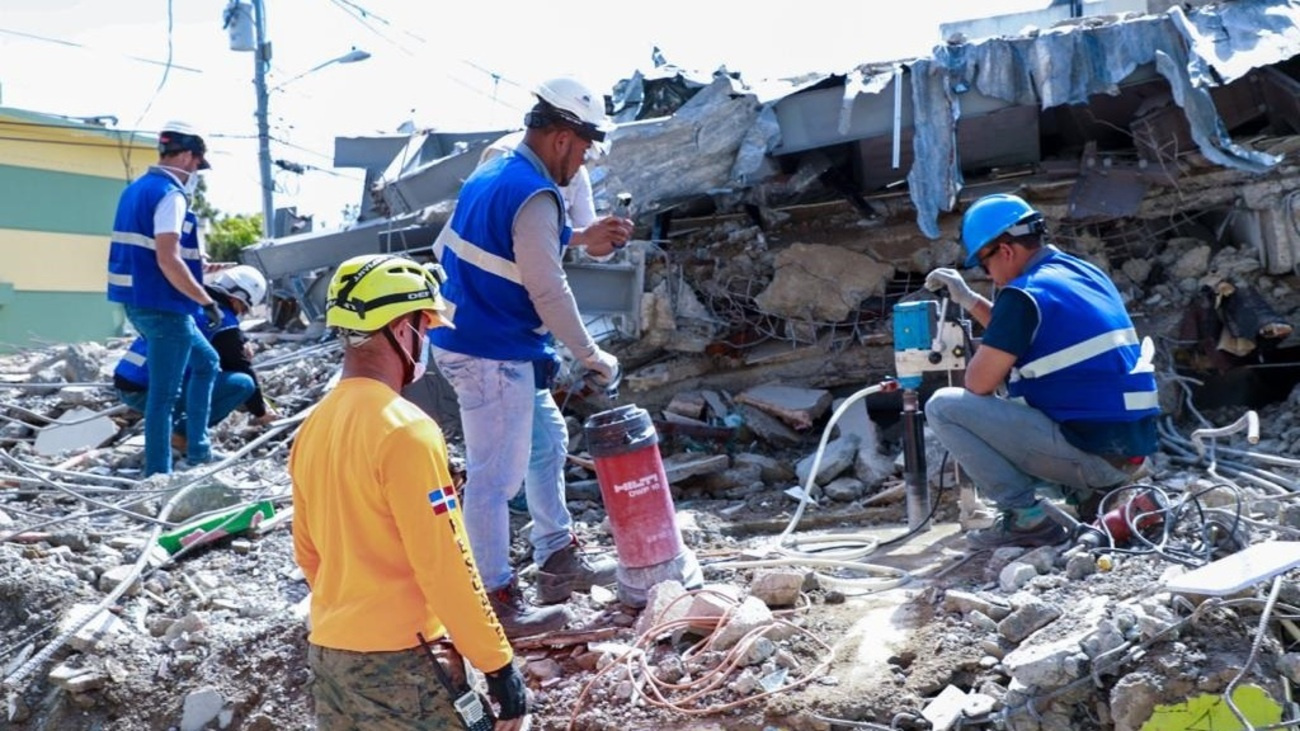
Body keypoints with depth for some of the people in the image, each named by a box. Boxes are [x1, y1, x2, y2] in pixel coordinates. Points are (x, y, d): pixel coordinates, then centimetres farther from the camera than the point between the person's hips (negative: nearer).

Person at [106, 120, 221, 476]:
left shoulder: (136, 189, 14)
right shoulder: (169, 195, -16)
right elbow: (168, 261, -25)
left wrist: (196, 264, 24)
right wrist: (207, 301, -17)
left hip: (141, 302, 10)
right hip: (163, 307, -10)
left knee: (206, 362, 24)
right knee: (163, 394, -3)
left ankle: (197, 449, 27)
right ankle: (157, 474, 3)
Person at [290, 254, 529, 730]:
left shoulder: (313, 427, 6)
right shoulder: (405, 431, -18)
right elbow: (445, 566, -19)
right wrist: (498, 665, -12)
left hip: (327, 652, 8)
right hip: (396, 661, -8)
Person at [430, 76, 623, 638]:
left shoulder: (488, 176, 11)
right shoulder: (535, 196, -19)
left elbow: (444, 249, 19)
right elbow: (548, 291, -19)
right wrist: (590, 354, -8)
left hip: (459, 342, 11)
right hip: (494, 357, -11)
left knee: (547, 441, 21)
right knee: (494, 478, -2)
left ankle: (559, 561, 31)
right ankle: (497, 603, 8)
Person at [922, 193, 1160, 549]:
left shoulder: (1024, 295, -14)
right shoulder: (1086, 273, 14)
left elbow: (979, 384, -11)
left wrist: (976, 358, 10)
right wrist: (969, 300, 25)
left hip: (1092, 453, -9)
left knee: (943, 406, -6)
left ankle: (1028, 516, -6)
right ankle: (1085, 492, 15)